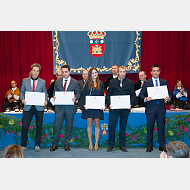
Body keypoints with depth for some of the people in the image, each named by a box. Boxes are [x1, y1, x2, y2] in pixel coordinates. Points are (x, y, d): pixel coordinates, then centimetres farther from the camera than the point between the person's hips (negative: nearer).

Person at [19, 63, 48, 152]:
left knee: (39, 126, 5)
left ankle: (37, 145, 19)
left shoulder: (42, 82, 7)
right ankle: (23, 145, 16)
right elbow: (21, 92, 10)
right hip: (28, 107, 0)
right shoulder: (25, 81, 7)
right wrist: (22, 99, -9)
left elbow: (45, 93, 9)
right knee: (24, 126, -1)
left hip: (39, 107, 0)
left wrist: (45, 100, -10)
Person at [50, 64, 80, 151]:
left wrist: (75, 98, -17)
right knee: (57, 126, 1)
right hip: (59, 107, 1)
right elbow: (55, 92, 13)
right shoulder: (57, 81, 9)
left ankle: (67, 144, 21)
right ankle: (55, 144, 15)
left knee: (69, 126, 7)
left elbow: (78, 93, 5)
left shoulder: (75, 82, 4)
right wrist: (54, 96, -9)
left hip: (70, 107, -1)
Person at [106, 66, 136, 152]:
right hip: (114, 108, 0)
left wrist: (130, 104, -11)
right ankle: (111, 145, 12)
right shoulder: (112, 82, 9)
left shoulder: (130, 83, 9)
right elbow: (108, 94, 7)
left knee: (123, 126, 9)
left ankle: (122, 145, 20)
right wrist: (109, 104, -8)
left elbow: (133, 95, 6)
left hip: (125, 108, 1)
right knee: (111, 126, -1)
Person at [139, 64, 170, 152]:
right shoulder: (146, 83, 5)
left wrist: (168, 98, -10)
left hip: (161, 108, 2)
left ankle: (162, 145, 18)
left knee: (161, 127, 6)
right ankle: (150, 146, 14)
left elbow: (168, 93, 12)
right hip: (150, 108, -1)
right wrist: (145, 99, -18)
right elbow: (141, 94, 2)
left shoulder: (164, 82, 12)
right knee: (150, 128, 3)